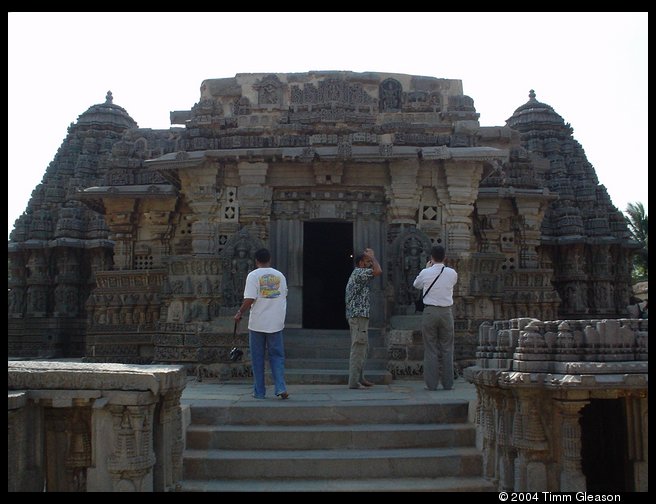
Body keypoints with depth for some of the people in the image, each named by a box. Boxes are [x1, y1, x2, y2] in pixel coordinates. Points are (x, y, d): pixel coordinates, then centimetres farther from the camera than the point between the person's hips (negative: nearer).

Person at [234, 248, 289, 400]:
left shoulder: (253, 276, -8)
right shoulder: (280, 275, 6)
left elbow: (249, 299, -15)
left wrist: (239, 313, -1)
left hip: (257, 323, -3)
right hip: (276, 323, 3)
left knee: (258, 358, 7)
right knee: (277, 356, 9)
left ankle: (259, 392, 10)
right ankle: (281, 388, -5)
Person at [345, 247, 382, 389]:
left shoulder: (356, 274, 20)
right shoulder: (360, 273, -12)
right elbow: (378, 271, -23)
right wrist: (372, 256, -12)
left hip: (358, 317, 11)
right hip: (358, 316, -11)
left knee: (361, 349, 15)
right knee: (358, 349, -11)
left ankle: (360, 378, 21)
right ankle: (354, 382, -11)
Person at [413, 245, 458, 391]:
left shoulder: (425, 273, -4)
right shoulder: (452, 273, 0)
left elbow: (416, 285, 15)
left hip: (430, 312, -1)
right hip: (446, 312, 1)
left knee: (430, 349, 3)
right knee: (447, 348, 8)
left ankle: (431, 384, 3)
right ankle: (448, 383, 9)